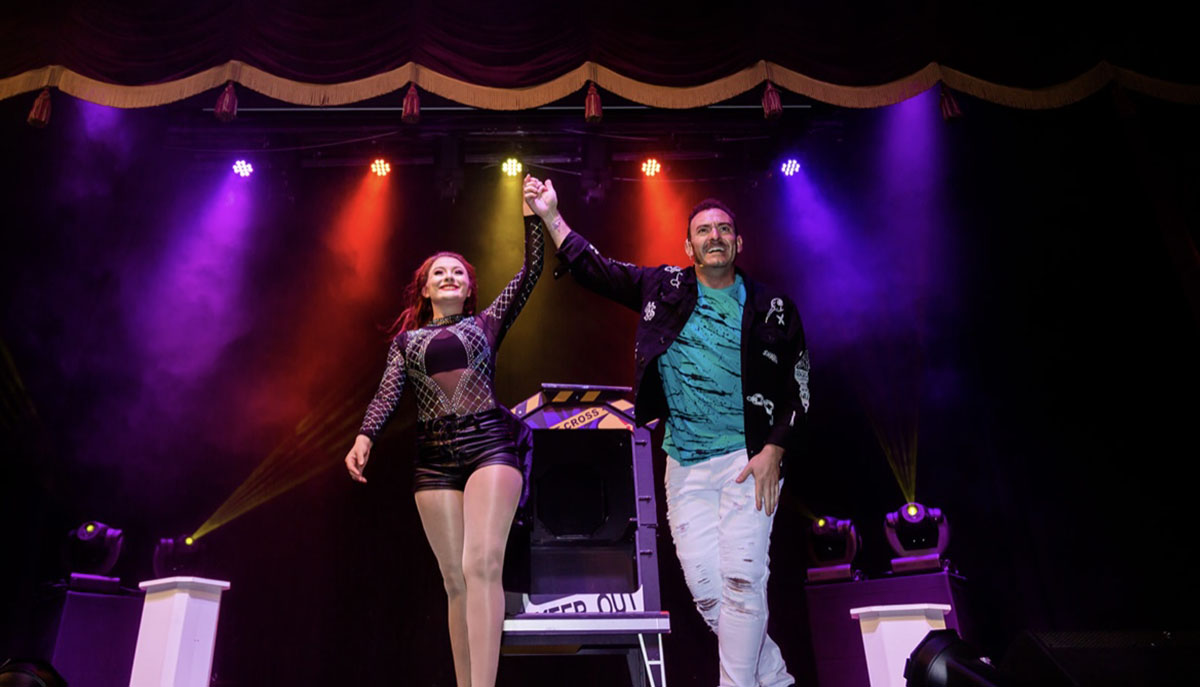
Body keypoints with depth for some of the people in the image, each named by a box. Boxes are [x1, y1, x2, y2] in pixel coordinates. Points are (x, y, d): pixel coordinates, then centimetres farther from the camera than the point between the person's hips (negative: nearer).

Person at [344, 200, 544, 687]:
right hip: (434, 457, 2)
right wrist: (364, 436, -13)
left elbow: (531, 271, 11)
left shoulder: (487, 322, 17)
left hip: (490, 444, -2)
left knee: (482, 564, -19)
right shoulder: (406, 341, 20)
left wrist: (533, 216, 5)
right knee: (456, 581, 2)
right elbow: (387, 395, 5)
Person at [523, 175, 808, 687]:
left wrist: (773, 451, -8)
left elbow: (798, 389, 2)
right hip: (684, 464, 2)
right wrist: (551, 216, 11)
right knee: (704, 586, 2)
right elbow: (594, 269, 14)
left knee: (742, 577, -11)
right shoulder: (663, 287, 8)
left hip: (748, 459, -2)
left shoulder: (771, 308, 3)